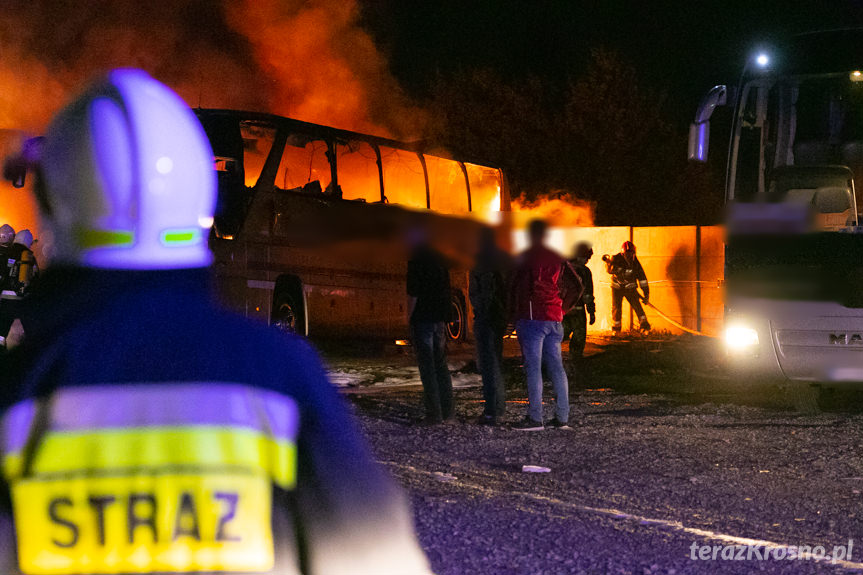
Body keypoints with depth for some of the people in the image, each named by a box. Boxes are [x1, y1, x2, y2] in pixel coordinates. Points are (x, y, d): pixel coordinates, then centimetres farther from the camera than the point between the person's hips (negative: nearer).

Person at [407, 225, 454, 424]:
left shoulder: (417, 259, -11)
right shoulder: (440, 258, 12)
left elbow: (413, 294, -15)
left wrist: (409, 318, -8)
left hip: (422, 318, -7)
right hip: (439, 318, 7)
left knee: (427, 366, -5)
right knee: (440, 364, 14)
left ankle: (434, 413, -7)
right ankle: (447, 409, 16)